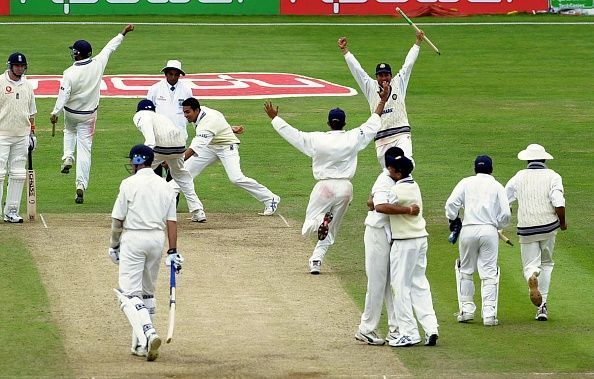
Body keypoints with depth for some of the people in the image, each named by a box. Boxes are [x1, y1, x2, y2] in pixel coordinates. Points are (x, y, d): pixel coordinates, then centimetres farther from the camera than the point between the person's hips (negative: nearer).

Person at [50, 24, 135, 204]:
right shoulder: (97, 64, -12)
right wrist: (123, 33, 12)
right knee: (84, 150, 2)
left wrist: (55, 113, -25)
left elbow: (64, 94, -26)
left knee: (69, 131, 34)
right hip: (89, 115, 2)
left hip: (71, 113, -2)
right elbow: (110, 47, 1)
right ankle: (81, 186, -4)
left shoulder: (70, 73, -22)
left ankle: (67, 158, 13)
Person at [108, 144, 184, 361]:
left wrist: (114, 246, 7)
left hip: (133, 238, -6)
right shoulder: (165, 186, 7)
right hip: (157, 238, 6)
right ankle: (141, 345, 19)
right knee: (147, 292, 17)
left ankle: (148, 333, -30)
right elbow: (171, 221, 4)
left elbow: (118, 219, -6)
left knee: (129, 294, -7)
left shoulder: (129, 184, -7)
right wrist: (173, 251, 5)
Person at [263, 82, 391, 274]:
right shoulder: (353, 139, -5)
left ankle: (322, 221, -27)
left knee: (309, 226, 8)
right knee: (330, 231, 16)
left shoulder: (317, 140, -10)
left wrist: (274, 117, 7)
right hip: (345, 187, 2)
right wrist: (382, 101, 17)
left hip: (324, 186, -2)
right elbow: (372, 125, 7)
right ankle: (316, 261, 7)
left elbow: (291, 133, -4)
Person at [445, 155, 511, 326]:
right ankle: (489, 313, -5)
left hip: (468, 230, 0)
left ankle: (466, 309, 14)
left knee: (466, 271, 15)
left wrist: (453, 219, 13)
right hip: (490, 230, 0)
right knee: (489, 272, 1)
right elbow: (506, 214, 1)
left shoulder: (466, 183, 8)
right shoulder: (497, 186, 8)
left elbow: (451, 204, -3)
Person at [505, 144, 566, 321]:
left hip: (526, 228, 0)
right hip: (548, 227, 0)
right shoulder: (552, 176, -2)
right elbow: (559, 204, -14)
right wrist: (562, 223, 3)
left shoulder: (518, 177, 5)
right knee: (546, 263, 18)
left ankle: (532, 278, -34)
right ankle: (542, 305, 12)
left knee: (530, 265, 5)